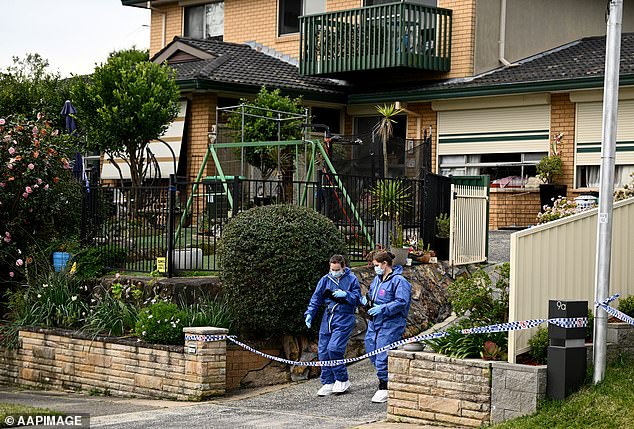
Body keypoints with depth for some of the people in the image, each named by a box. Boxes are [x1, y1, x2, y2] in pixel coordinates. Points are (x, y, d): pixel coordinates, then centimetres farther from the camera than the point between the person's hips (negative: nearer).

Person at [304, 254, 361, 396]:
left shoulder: (352, 279, 0)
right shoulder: (325, 280, 8)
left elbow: (357, 299, -2)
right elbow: (316, 298, 11)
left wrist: (345, 294, -18)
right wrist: (310, 313, 0)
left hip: (344, 320, -5)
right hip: (327, 319, 5)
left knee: (334, 348, -17)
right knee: (323, 351, 3)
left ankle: (342, 380, 0)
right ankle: (328, 383, 14)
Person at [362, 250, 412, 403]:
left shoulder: (398, 281, -13)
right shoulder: (377, 279, 15)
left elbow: (402, 302, -20)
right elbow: (371, 294, 29)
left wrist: (382, 308, -25)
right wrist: (366, 300, 5)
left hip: (390, 324, -9)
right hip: (375, 322, 9)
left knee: (382, 356, -10)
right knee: (372, 350, 13)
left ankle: (384, 389, -1)